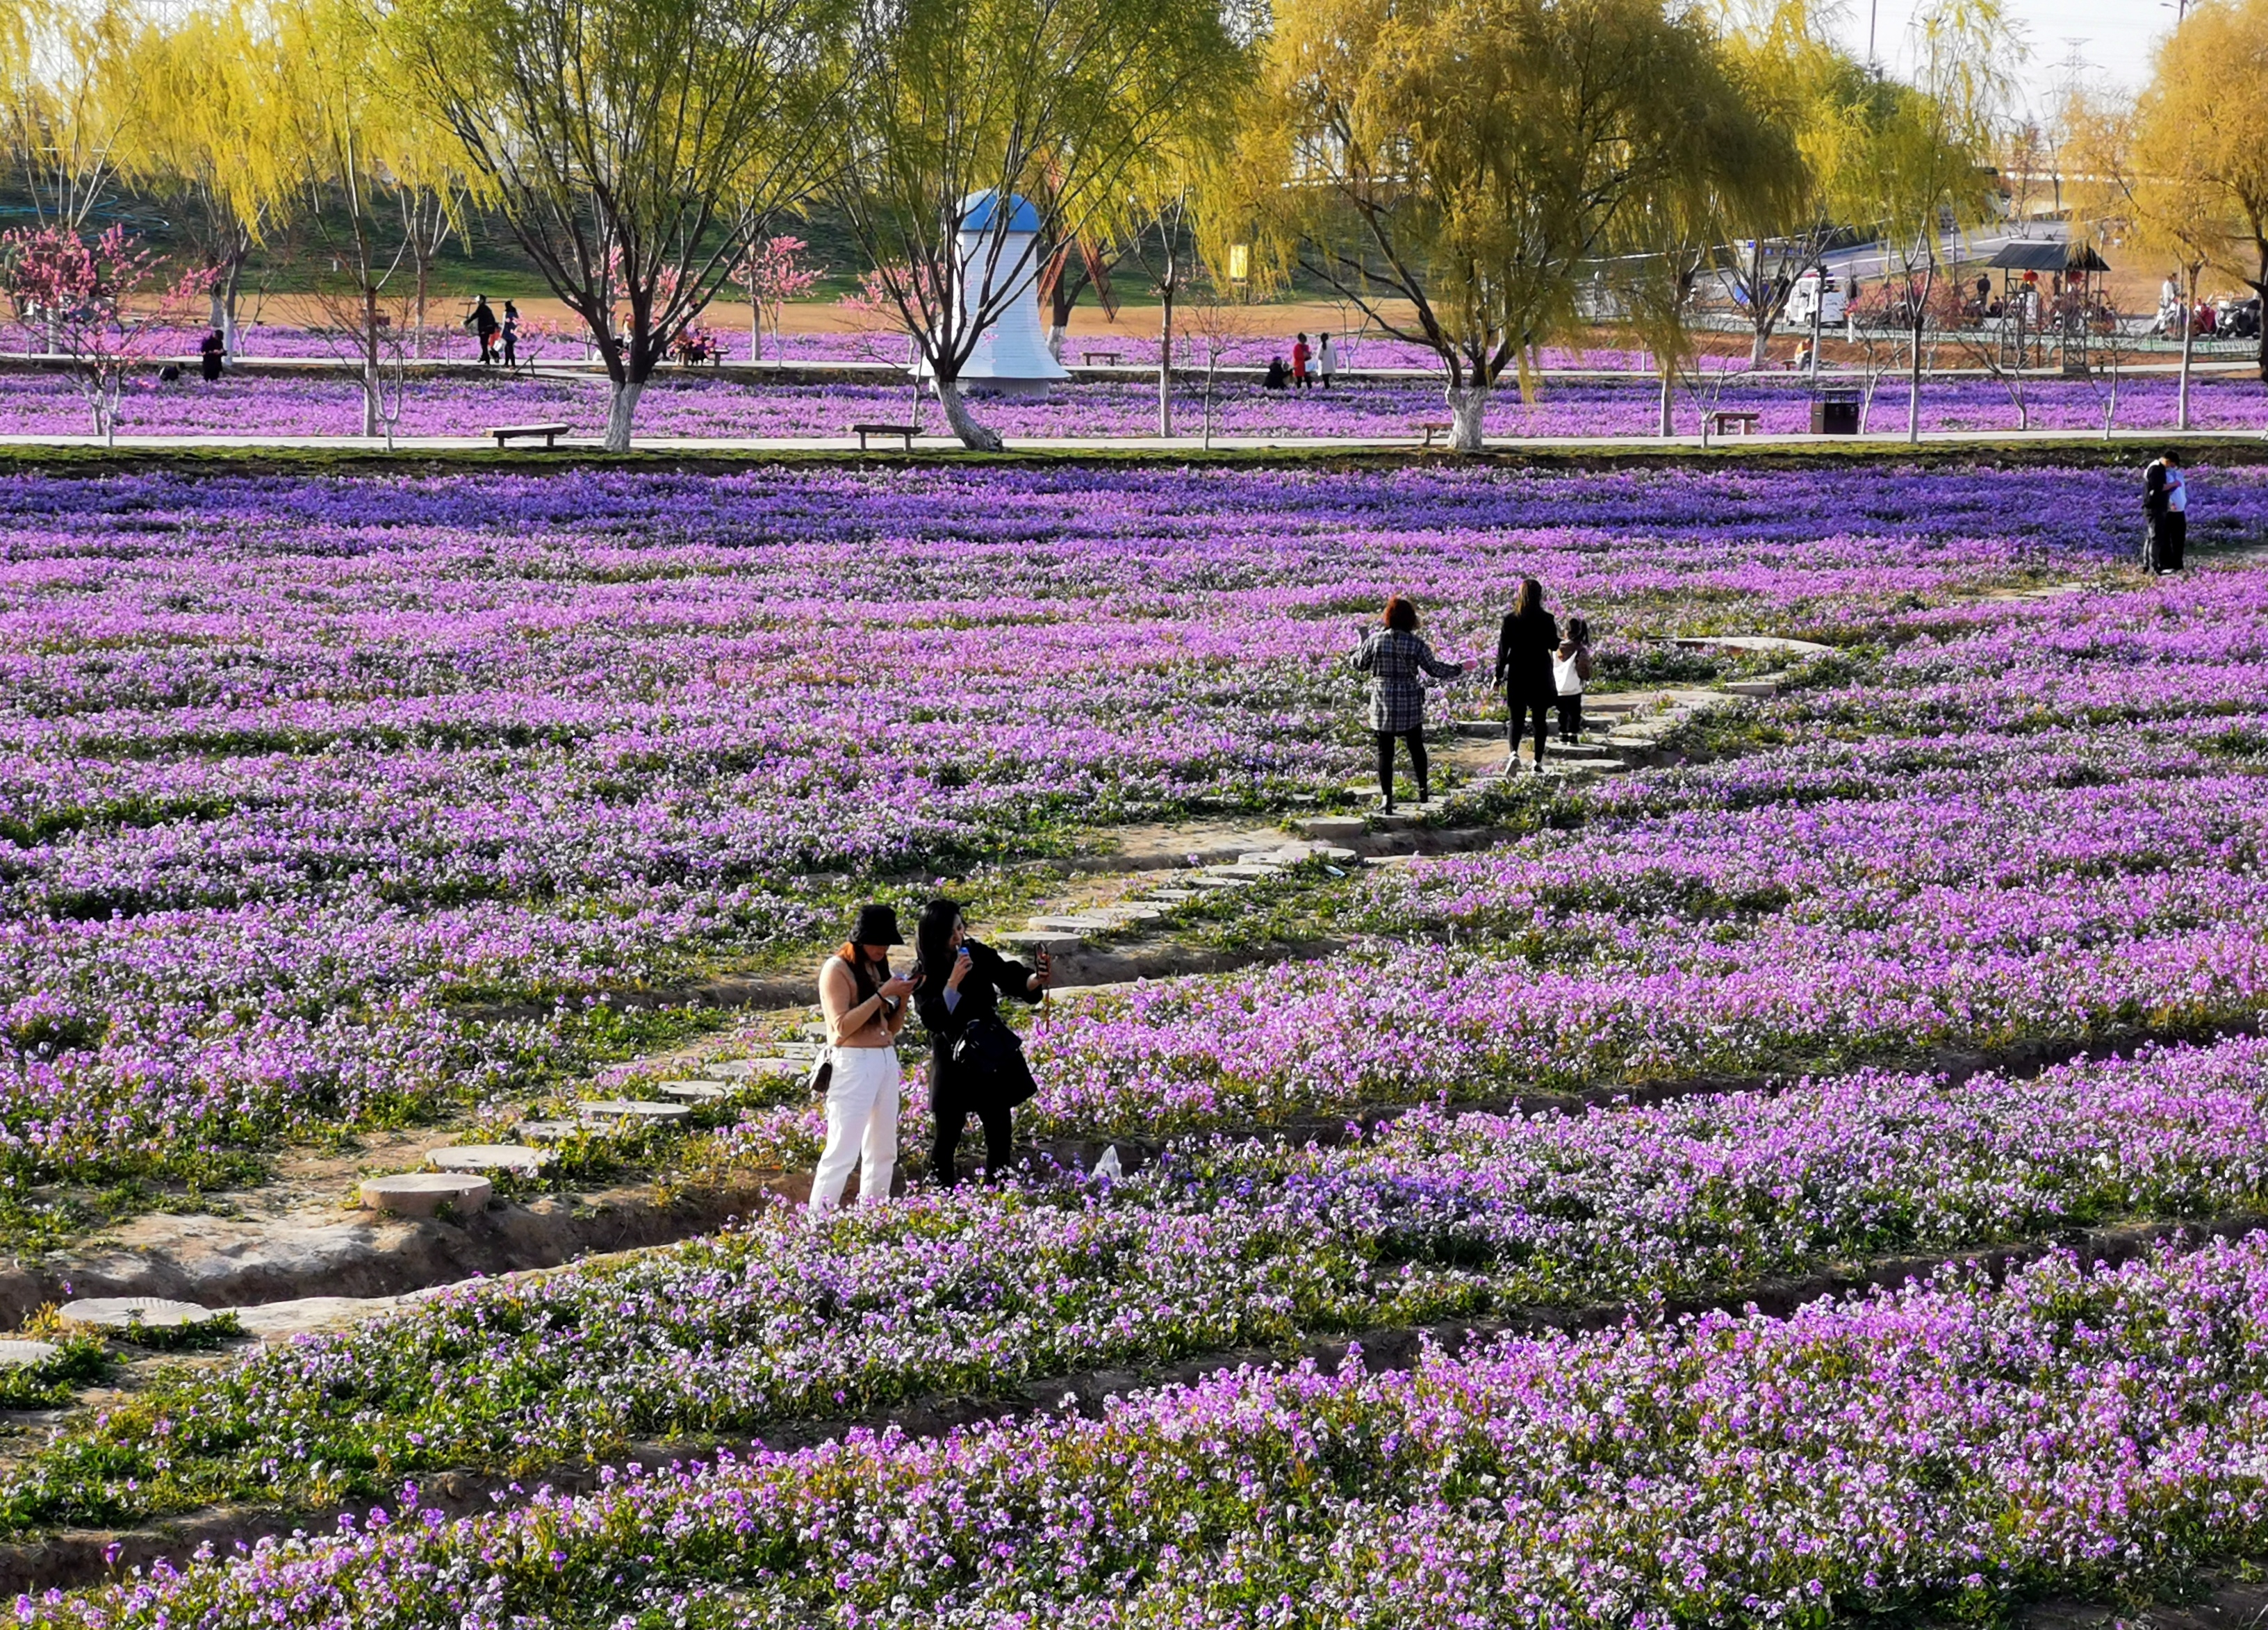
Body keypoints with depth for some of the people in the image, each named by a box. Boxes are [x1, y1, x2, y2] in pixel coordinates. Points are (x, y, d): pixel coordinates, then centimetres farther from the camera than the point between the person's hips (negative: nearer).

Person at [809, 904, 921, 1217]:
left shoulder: (877, 968, 14)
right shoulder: (837, 969, -9)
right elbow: (841, 1026, -18)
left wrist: (902, 997, -1)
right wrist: (881, 995, -19)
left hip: (886, 1060, 8)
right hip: (854, 1062, -8)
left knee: (884, 1150, 12)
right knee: (843, 1151, -11)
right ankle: (818, 1220, -9)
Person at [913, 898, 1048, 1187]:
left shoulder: (979, 954, -1)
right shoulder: (924, 974, -8)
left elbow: (1011, 978, -5)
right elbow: (933, 1020, -17)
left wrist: (1035, 979, -26)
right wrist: (953, 983, -26)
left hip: (992, 1056, 3)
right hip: (953, 1063, -3)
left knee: (1000, 1133, 6)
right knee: (947, 1135, 1)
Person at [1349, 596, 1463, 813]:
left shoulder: (1375, 640, -7)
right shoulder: (1416, 644, -9)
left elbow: (1360, 665, 5)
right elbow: (1434, 668, -2)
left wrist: (1354, 655, 28)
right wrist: (1458, 669, 14)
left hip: (1382, 705, 0)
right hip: (1410, 705, 0)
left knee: (1385, 752, 4)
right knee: (1416, 747, 18)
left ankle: (1386, 797, -1)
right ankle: (1423, 791, 28)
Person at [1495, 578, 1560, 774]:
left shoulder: (1510, 619, -5)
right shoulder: (1546, 620, -7)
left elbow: (1503, 648, -4)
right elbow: (1554, 646, 2)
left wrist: (1499, 675, 2)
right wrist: (1556, 632, 21)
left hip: (1517, 675, 0)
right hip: (1540, 675, 0)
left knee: (1516, 718, 5)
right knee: (1539, 719, 10)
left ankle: (1513, 753, -20)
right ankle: (1538, 761, 10)